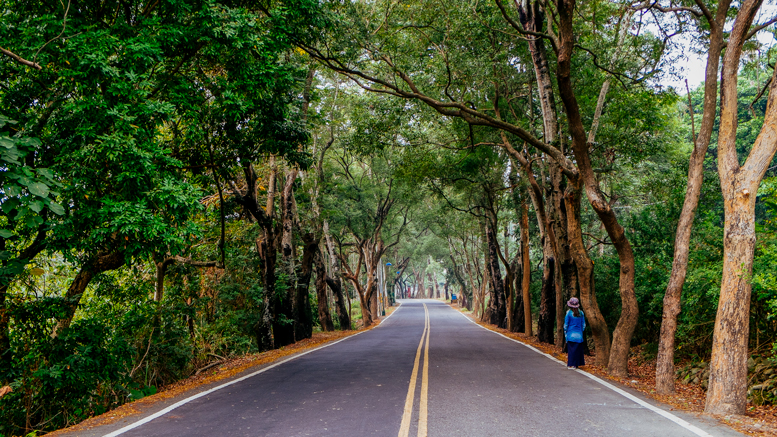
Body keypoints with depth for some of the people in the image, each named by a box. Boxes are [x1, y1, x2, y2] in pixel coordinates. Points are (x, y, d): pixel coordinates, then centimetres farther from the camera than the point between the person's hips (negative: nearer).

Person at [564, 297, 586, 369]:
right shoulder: (581, 313, 2)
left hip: (571, 334, -3)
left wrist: (565, 333, 8)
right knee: (578, 349, 9)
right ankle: (576, 364, 12)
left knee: (571, 349, 0)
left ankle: (571, 364, 0)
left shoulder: (569, 313, -9)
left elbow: (566, 324, -3)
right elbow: (583, 324, 9)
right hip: (579, 334, 3)